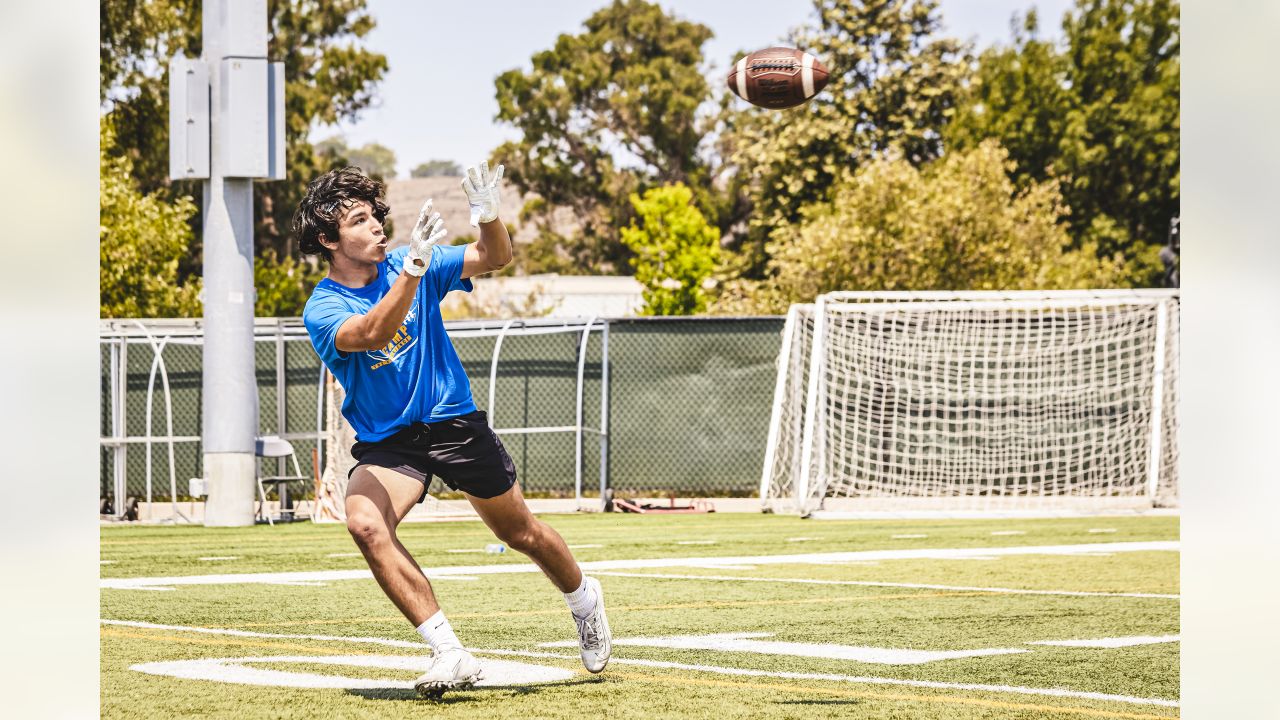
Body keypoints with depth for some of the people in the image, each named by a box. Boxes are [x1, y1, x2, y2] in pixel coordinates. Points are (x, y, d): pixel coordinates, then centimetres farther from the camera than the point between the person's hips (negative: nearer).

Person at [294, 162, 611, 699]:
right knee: (365, 523, -31)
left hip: (455, 422, 2)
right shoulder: (322, 310, -13)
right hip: (385, 443, -2)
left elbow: (494, 258, -7)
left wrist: (488, 216, -28)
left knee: (520, 532, 13)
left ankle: (585, 599, 45)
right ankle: (449, 654, -30)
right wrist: (413, 269, -46)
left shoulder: (407, 262, -4)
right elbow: (373, 334, -34)